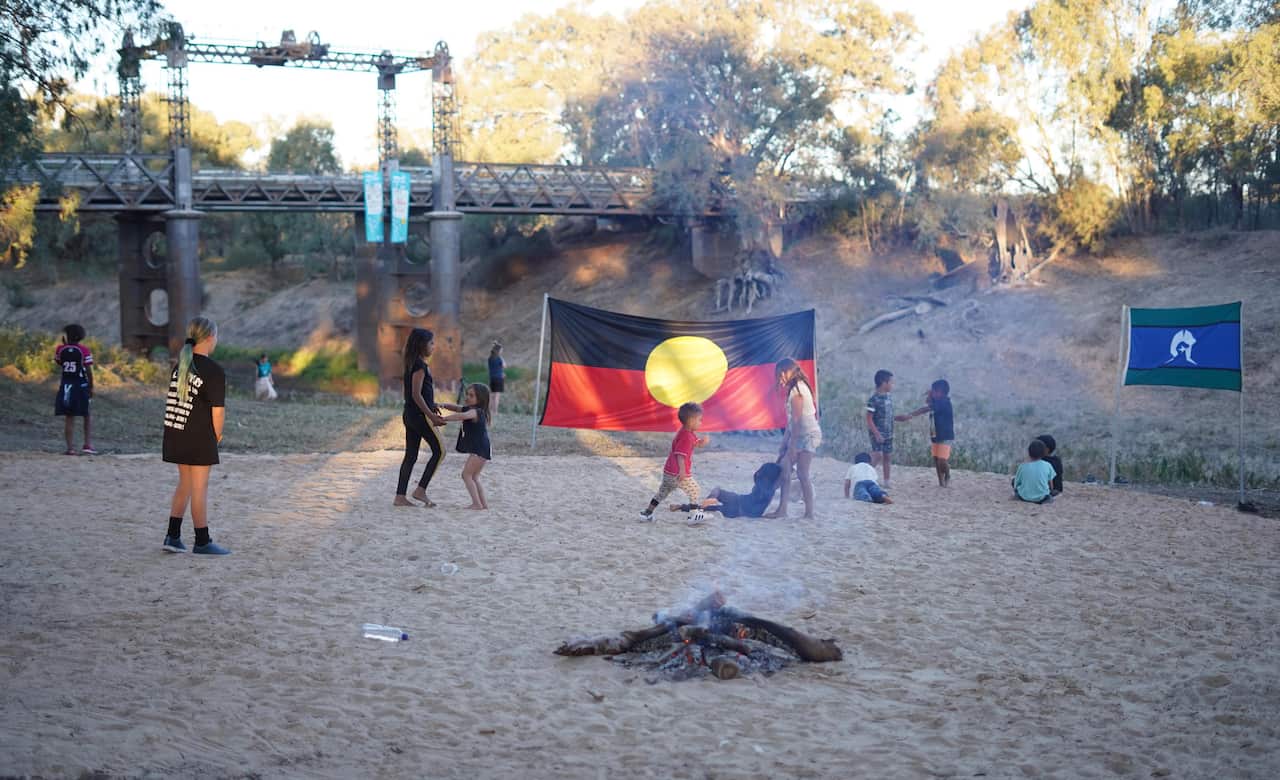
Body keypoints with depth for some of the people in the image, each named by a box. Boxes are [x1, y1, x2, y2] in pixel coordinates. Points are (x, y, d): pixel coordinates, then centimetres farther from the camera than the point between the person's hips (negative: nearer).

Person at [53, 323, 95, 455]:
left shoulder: (61, 349, 1)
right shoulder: (84, 350, -8)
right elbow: (89, 370, -10)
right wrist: (91, 387, -1)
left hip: (65, 385, 2)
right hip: (81, 385, -2)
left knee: (69, 418, 5)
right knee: (86, 416, 13)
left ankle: (70, 447, 1)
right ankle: (87, 444, 8)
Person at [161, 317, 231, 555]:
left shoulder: (180, 365, 9)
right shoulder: (213, 371, -13)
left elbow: (173, 400, 10)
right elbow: (218, 410, -15)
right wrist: (217, 435, 3)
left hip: (175, 433, 7)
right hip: (199, 436, -7)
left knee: (184, 483, 19)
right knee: (199, 488, 1)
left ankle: (173, 536, 18)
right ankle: (202, 542, 8)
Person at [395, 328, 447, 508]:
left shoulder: (413, 364, 13)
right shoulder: (420, 365, -15)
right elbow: (416, 395, -19)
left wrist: (431, 405, 18)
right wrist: (431, 416, -18)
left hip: (410, 415, 9)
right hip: (420, 414, -9)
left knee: (411, 455, 10)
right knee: (439, 450, 0)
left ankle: (399, 496, 9)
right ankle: (420, 489, -1)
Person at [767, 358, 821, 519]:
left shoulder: (796, 389, -14)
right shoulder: (798, 387, 15)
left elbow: (796, 419, -18)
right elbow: (791, 421, 17)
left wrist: (792, 445, -18)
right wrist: (784, 443, 17)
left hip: (807, 435, -10)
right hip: (802, 435, 10)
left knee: (802, 473, -8)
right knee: (784, 467, 7)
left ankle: (809, 514, -5)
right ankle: (782, 509, 8)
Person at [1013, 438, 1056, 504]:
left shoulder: (1023, 467, -13)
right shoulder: (1047, 466, -10)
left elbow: (1016, 484, -3)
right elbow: (1050, 482, 2)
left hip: (1025, 497, -1)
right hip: (1041, 498, 1)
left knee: (1014, 479, 23)